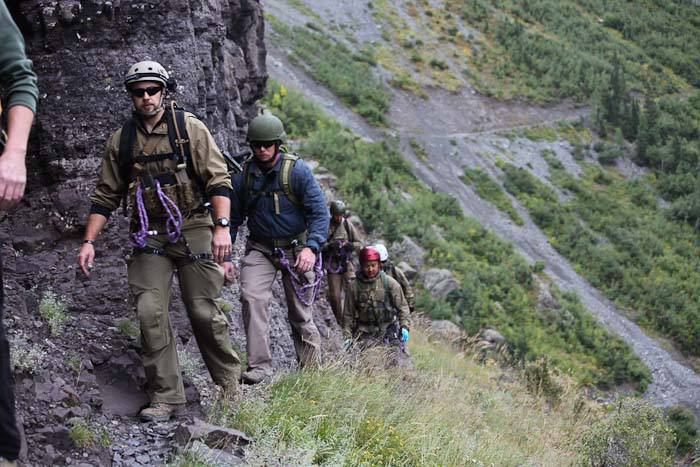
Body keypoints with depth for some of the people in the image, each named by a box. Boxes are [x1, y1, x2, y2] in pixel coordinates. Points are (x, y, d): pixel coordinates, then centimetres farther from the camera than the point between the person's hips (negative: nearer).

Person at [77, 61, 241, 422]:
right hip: (150, 236, 3)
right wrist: (89, 241, 4)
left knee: (204, 313, -3)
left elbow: (218, 179, -6)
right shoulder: (120, 141, 8)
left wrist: (222, 227, -17)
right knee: (150, 312, -9)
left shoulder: (189, 128, -2)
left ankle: (230, 387, 14)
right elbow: (105, 196, 12)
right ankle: (166, 397, -3)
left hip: (193, 230, -3)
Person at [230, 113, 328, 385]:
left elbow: (319, 212, -14)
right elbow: (233, 219, 8)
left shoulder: (298, 171, -12)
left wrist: (311, 247, -27)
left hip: (296, 247, -2)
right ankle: (259, 365, -18)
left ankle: (310, 369, 23)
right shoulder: (243, 177, -2)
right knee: (252, 297, -21)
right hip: (260, 248, 2)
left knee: (299, 314, 5)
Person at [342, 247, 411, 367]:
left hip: (389, 328, -1)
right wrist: (347, 338, 2)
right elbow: (348, 315, 7)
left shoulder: (389, 283, -2)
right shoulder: (354, 287, 0)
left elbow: (402, 306, 2)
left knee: (398, 363, -12)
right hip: (365, 331, 1)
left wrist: (405, 327, -11)